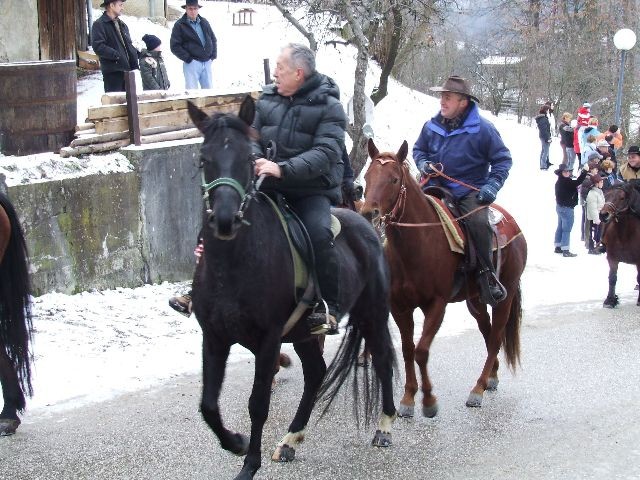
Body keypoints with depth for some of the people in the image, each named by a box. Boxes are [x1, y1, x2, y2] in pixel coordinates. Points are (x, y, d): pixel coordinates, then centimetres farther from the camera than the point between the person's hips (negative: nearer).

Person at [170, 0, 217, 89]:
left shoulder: (204, 22, 12)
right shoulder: (180, 25, -4)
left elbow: (213, 39, 21)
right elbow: (174, 46, -7)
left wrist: (213, 55, 8)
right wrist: (188, 58, -13)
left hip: (207, 62, 5)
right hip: (192, 63, -5)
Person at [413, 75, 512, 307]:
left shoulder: (482, 128, -6)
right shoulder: (432, 126, 4)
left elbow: (503, 159, 0)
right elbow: (418, 150, 20)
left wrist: (491, 187, -12)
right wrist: (425, 164, -3)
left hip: (470, 191, -4)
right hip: (437, 187, 4)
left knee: (478, 222, -32)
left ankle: (487, 275, -18)